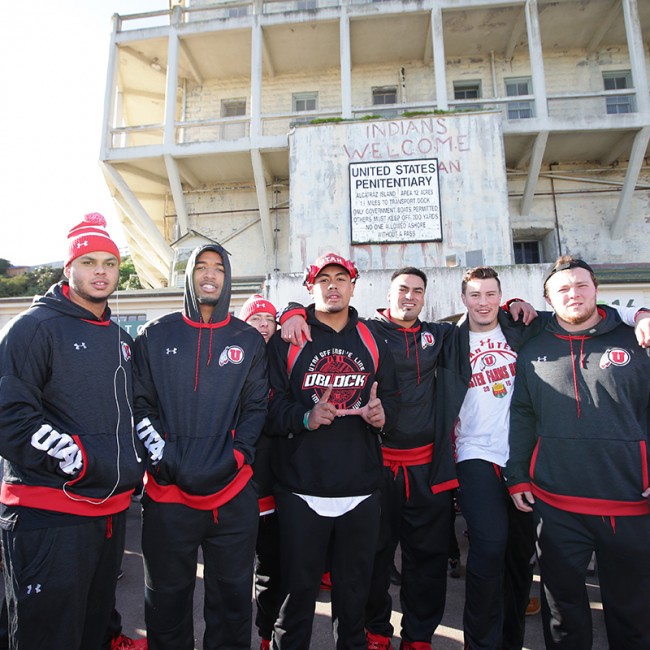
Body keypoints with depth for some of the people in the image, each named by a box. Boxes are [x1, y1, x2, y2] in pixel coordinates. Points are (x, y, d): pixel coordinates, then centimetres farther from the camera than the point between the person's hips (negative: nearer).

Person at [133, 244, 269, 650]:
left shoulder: (249, 340, 5)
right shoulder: (156, 336, 5)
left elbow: (257, 407, 3)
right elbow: (139, 404, 2)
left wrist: (235, 456, -9)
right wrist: (161, 456, -9)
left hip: (233, 493, 0)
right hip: (167, 493, 0)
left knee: (232, 596, 15)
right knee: (167, 597, 17)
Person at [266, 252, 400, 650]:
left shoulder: (373, 343, 10)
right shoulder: (287, 341, 1)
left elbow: (391, 397, 10)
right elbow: (270, 403, -4)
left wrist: (382, 415, -11)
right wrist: (304, 418, -21)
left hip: (362, 490, 3)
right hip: (301, 490, -2)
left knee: (355, 587, 17)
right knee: (299, 586, 10)